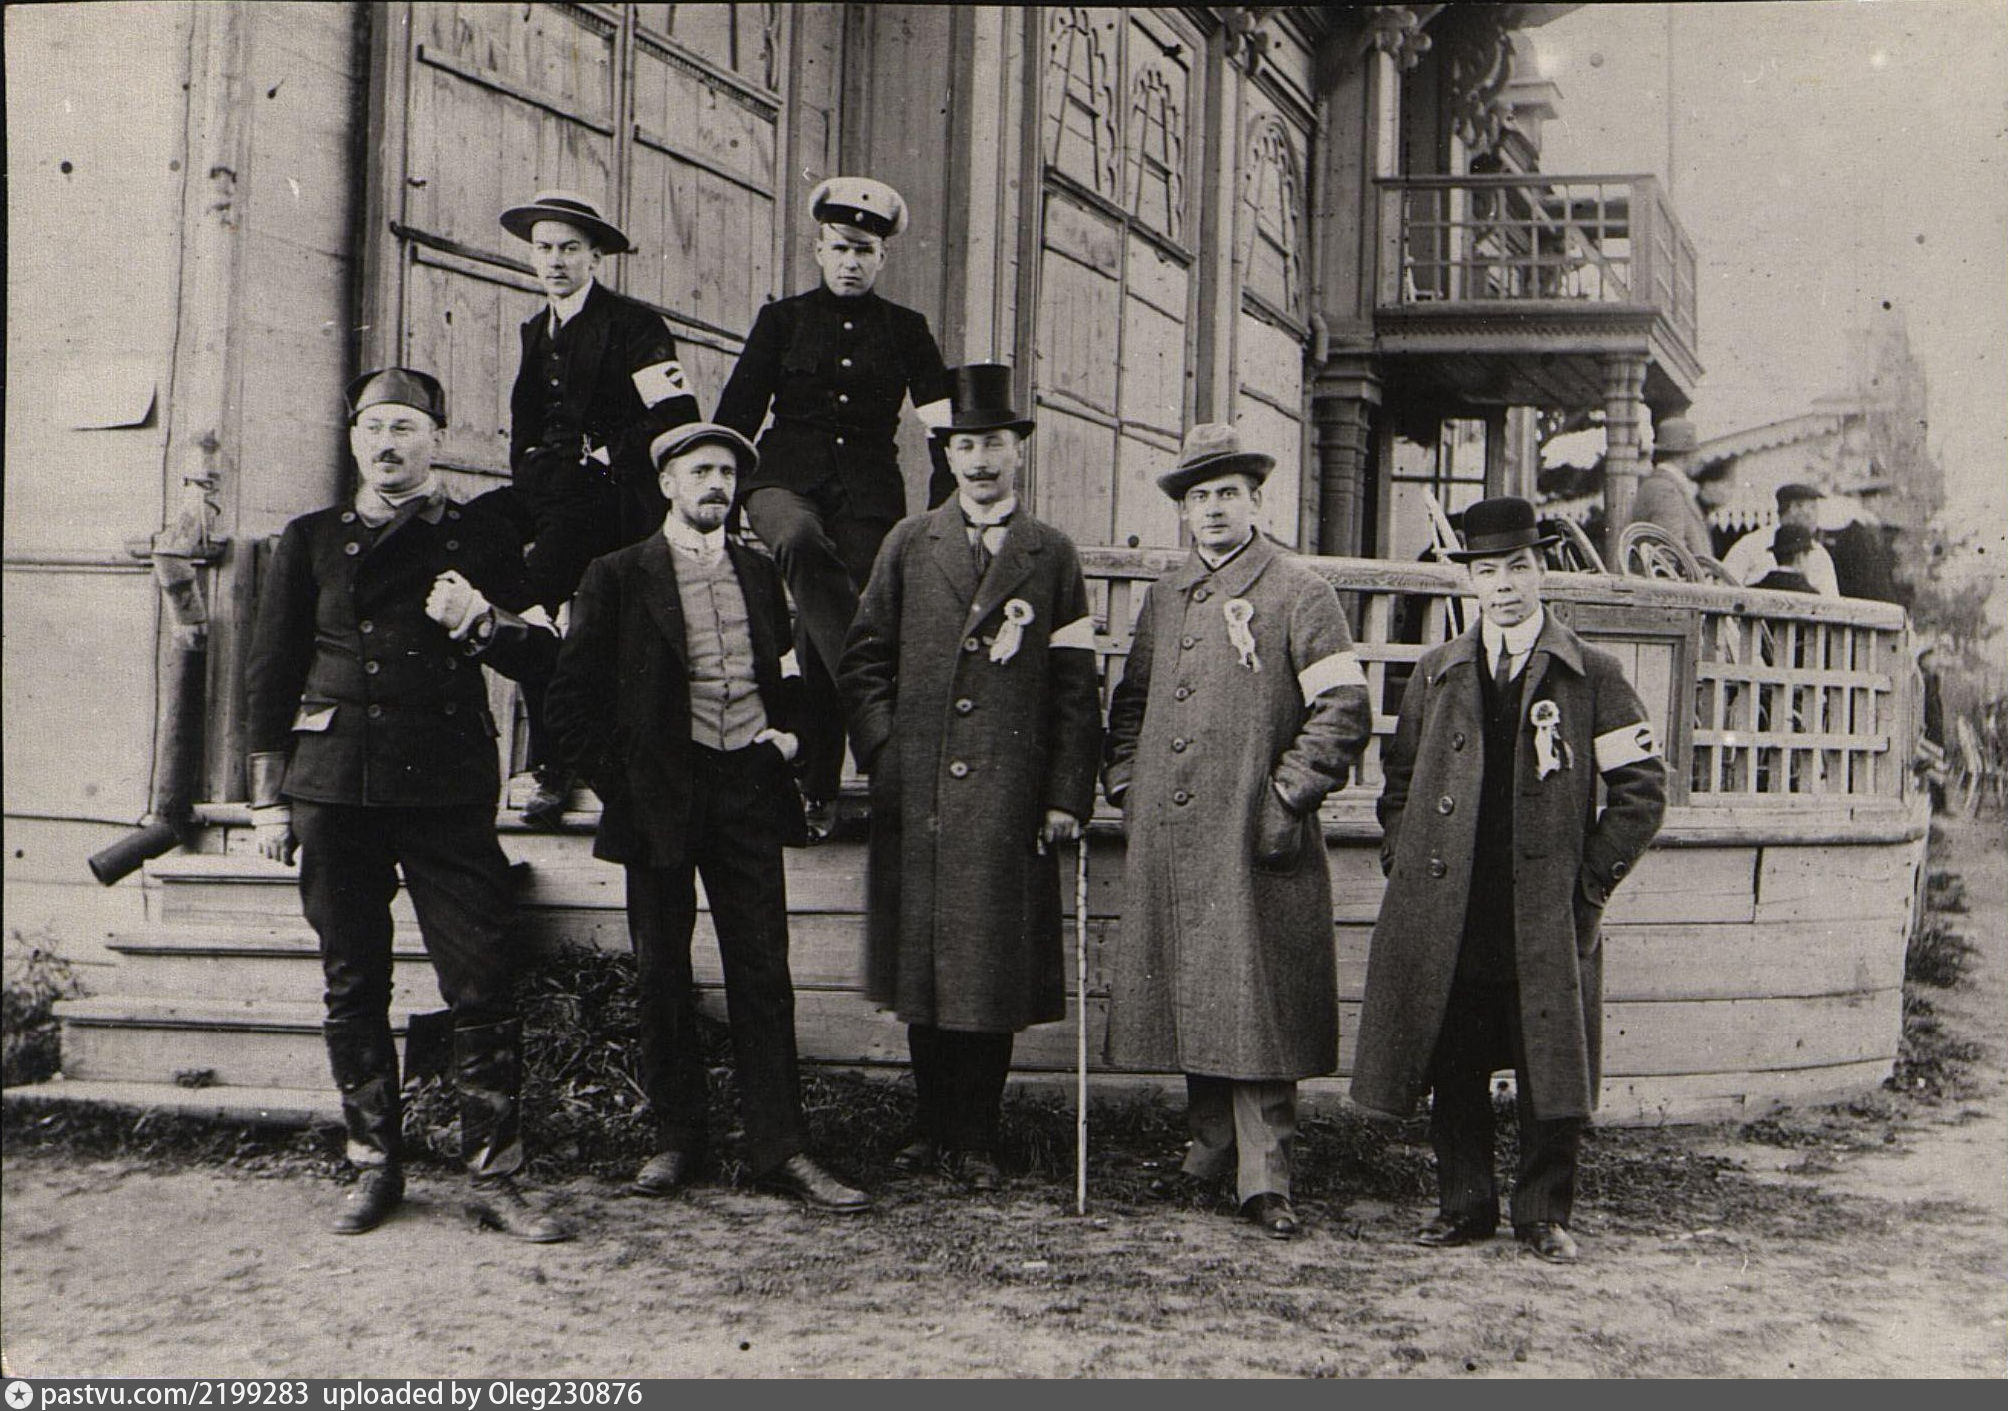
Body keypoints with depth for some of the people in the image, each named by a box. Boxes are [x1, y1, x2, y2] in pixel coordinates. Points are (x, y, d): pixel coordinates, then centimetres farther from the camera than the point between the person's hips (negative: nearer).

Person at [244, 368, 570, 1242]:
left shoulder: (481, 540, 10)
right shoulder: (311, 541, 14)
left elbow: (540, 656, 11)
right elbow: (269, 671, 15)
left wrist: (482, 624, -11)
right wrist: (270, 796, 9)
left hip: (448, 786, -2)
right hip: (333, 788, 2)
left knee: (482, 985, -7)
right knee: (352, 987, 6)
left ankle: (494, 1178, 0)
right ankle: (375, 1168, 18)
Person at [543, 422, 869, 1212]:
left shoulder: (759, 575, 13)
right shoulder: (619, 578, 1)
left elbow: (787, 674, 25)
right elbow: (572, 698, 0)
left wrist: (786, 730, 7)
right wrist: (619, 780, -5)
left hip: (747, 791, 3)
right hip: (659, 795, -2)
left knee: (763, 974, 0)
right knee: (663, 975, 4)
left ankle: (779, 1150, 4)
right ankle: (677, 1141, 16)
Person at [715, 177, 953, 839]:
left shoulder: (906, 330, 15)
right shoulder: (782, 319, 15)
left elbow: (944, 419, 9)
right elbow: (737, 414, 14)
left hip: (867, 492, 1)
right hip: (786, 478, -1)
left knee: (819, 638, -8)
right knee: (800, 542, -37)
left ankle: (818, 790, 2)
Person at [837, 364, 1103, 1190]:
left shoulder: (1053, 555, 8)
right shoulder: (909, 545, 11)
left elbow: (1076, 689, 5)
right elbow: (865, 660, 10)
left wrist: (1067, 795, -2)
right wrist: (883, 750, -2)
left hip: (1008, 800, -1)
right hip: (917, 794, 1)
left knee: (994, 962, 1)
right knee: (921, 960, 7)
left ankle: (974, 1139, 11)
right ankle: (933, 1127, 19)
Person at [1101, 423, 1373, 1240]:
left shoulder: (1299, 594, -2)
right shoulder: (1166, 597, 16)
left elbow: (1343, 712, -8)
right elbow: (1132, 701, 25)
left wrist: (1287, 798, -12)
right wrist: (1125, 784, 12)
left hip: (1254, 841, -6)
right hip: (1166, 843, 6)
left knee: (1255, 1007, -6)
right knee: (1187, 999, 10)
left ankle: (1265, 1178, 0)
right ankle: (1211, 1150, 23)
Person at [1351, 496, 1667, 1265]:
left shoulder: (1593, 674, 2)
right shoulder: (1437, 671, 11)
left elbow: (1642, 788, 2)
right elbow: (1398, 777, 20)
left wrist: (1591, 878, -3)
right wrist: (1402, 861, 9)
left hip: (1548, 916, -2)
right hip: (1446, 913, 3)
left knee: (1552, 1071, 1)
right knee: (1453, 1070, 7)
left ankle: (1544, 1212, 15)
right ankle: (1463, 1206, 20)